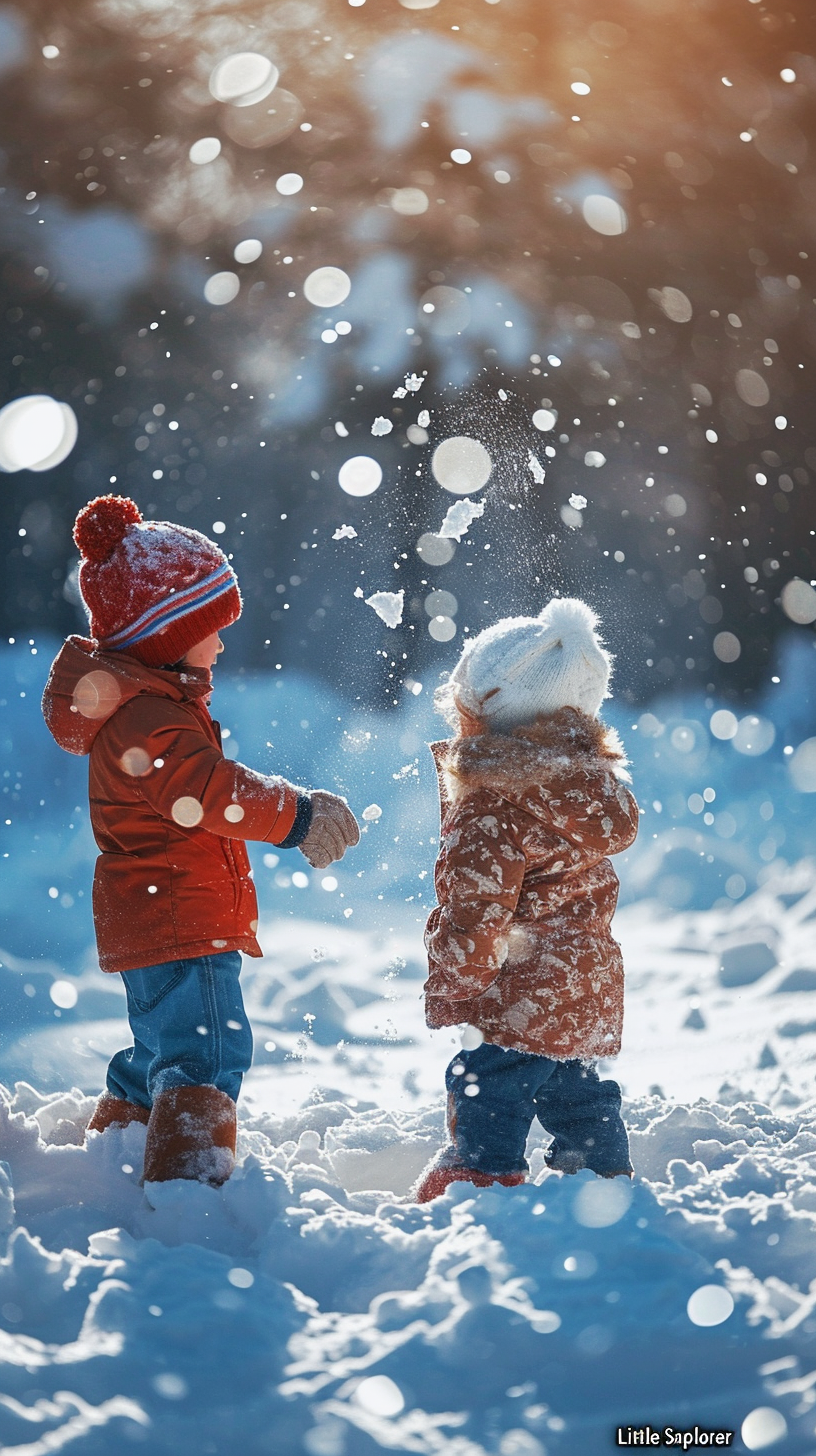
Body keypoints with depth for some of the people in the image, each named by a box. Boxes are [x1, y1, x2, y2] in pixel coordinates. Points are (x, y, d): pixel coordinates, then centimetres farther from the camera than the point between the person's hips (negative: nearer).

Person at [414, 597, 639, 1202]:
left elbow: (475, 911, -21)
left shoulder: (490, 808, -21)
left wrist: (450, 990, -10)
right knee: (578, 1095, 21)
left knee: (488, 1106, 0)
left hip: (519, 997, -9)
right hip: (590, 991, 9)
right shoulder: (588, 778, 4)